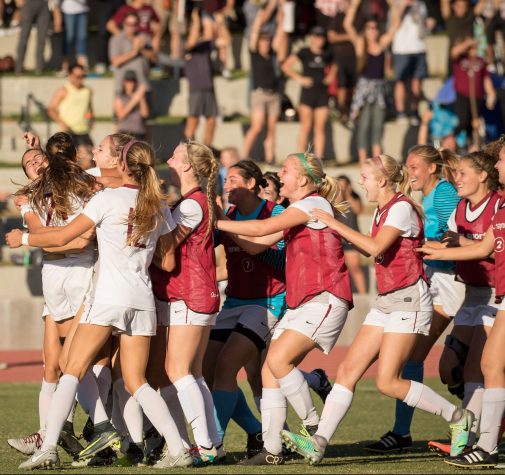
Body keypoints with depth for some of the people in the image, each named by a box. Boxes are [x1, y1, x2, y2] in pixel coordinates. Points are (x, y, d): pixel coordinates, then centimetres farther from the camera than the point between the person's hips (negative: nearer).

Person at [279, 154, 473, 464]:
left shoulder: (401, 207, -13)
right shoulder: (381, 211, 15)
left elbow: (376, 247, -25)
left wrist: (335, 224, -20)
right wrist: (343, 235, 12)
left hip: (409, 299, -9)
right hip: (386, 301, 9)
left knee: (387, 382, -12)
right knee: (348, 370, -1)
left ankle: (459, 417, 1)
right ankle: (319, 443, -6)